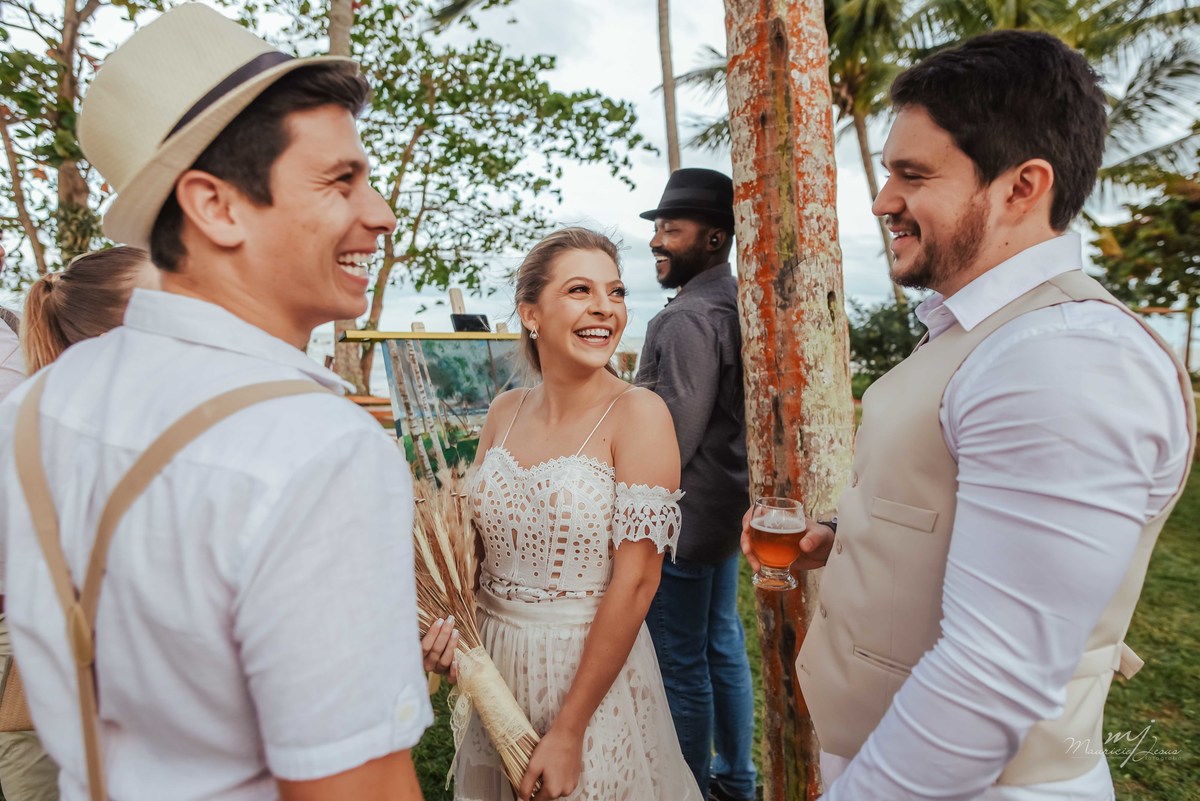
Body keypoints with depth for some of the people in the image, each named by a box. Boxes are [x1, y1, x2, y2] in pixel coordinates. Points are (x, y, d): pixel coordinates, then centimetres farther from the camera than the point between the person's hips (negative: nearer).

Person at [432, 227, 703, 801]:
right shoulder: (504, 411, -2)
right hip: (494, 661, 5)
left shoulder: (638, 414, -17)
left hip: (592, 664, -4)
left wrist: (568, 732, -16)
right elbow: (476, 536, 8)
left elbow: (635, 582, -18)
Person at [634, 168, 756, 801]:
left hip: (685, 517, -10)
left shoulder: (688, 318, -20)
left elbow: (673, 437, -22)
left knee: (681, 667, 6)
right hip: (728, 505, 10)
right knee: (723, 647, 21)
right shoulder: (735, 304, 10)